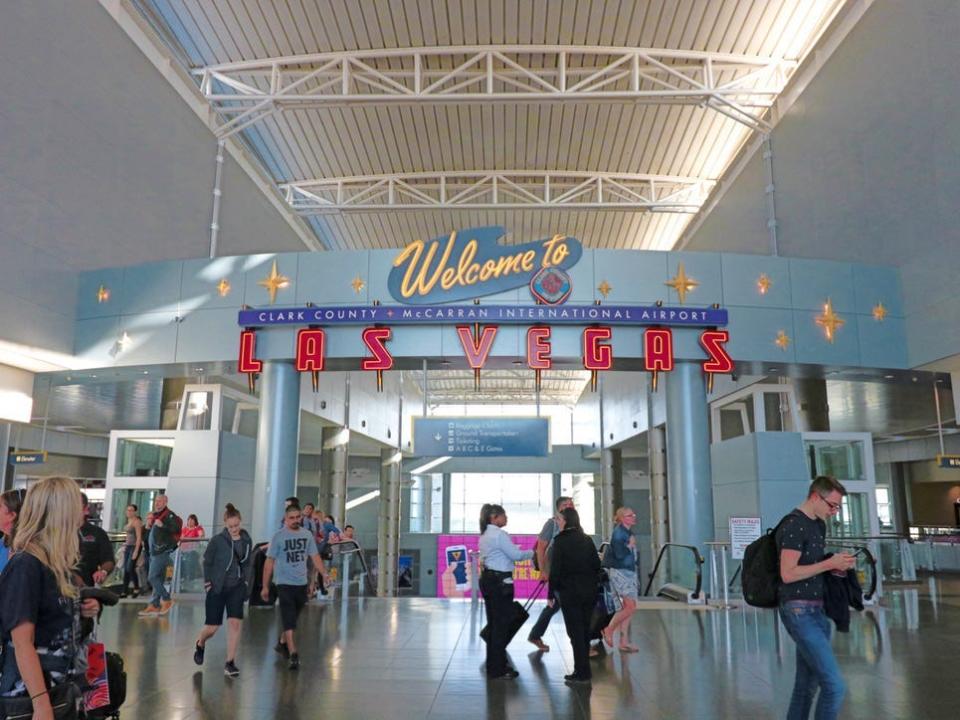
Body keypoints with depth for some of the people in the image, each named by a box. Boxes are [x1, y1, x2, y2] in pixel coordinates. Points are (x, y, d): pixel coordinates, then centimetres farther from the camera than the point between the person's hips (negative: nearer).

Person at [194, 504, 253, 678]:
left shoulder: (246, 540, -1)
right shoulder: (217, 540, -13)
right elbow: (207, 562, -2)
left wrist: (245, 579, 4)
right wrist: (207, 581, -6)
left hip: (237, 587, 3)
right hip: (217, 587, -2)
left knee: (234, 622, -9)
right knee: (212, 627, 4)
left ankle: (230, 662, 2)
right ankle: (200, 644, 39)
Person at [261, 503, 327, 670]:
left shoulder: (307, 534, 4)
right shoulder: (279, 536, -7)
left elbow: (314, 557, 7)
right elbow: (269, 562, -4)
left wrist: (324, 574, -6)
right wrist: (265, 586, -5)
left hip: (302, 583, 4)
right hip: (284, 583, -4)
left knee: (292, 619, 17)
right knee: (289, 621, -8)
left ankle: (282, 643, 38)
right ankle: (293, 654, -7)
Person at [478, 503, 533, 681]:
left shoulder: (485, 535, 15)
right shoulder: (499, 534, -15)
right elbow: (516, 555, -14)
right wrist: (532, 553, 0)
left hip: (488, 579, 10)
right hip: (500, 581, -10)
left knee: (494, 624, 15)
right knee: (501, 625, -2)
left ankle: (494, 666, 23)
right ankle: (497, 670, 5)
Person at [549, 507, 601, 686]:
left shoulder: (560, 541, -12)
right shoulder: (587, 540, 4)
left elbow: (555, 569, -13)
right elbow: (597, 565, 7)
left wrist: (552, 593, -6)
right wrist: (591, 583, 16)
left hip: (569, 592, -6)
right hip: (589, 591, 6)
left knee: (575, 632, 2)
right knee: (585, 630, 14)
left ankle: (581, 673, 5)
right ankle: (583, 670, 22)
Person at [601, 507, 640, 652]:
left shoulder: (629, 533, 15)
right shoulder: (618, 532, -12)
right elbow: (619, 554, -22)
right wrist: (630, 545, -10)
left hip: (629, 572, 9)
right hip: (619, 572, -9)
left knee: (628, 607, 7)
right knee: (630, 606, -12)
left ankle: (624, 642, 11)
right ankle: (609, 630, 3)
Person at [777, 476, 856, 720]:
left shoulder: (819, 524, 15)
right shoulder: (794, 525, -15)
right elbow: (788, 573, -20)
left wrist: (838, 565, 5)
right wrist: (829, 564, -16)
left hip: (816, 610, 9)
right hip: (799, 612, -9)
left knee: (807, 684, 12)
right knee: (835, 686, -10)